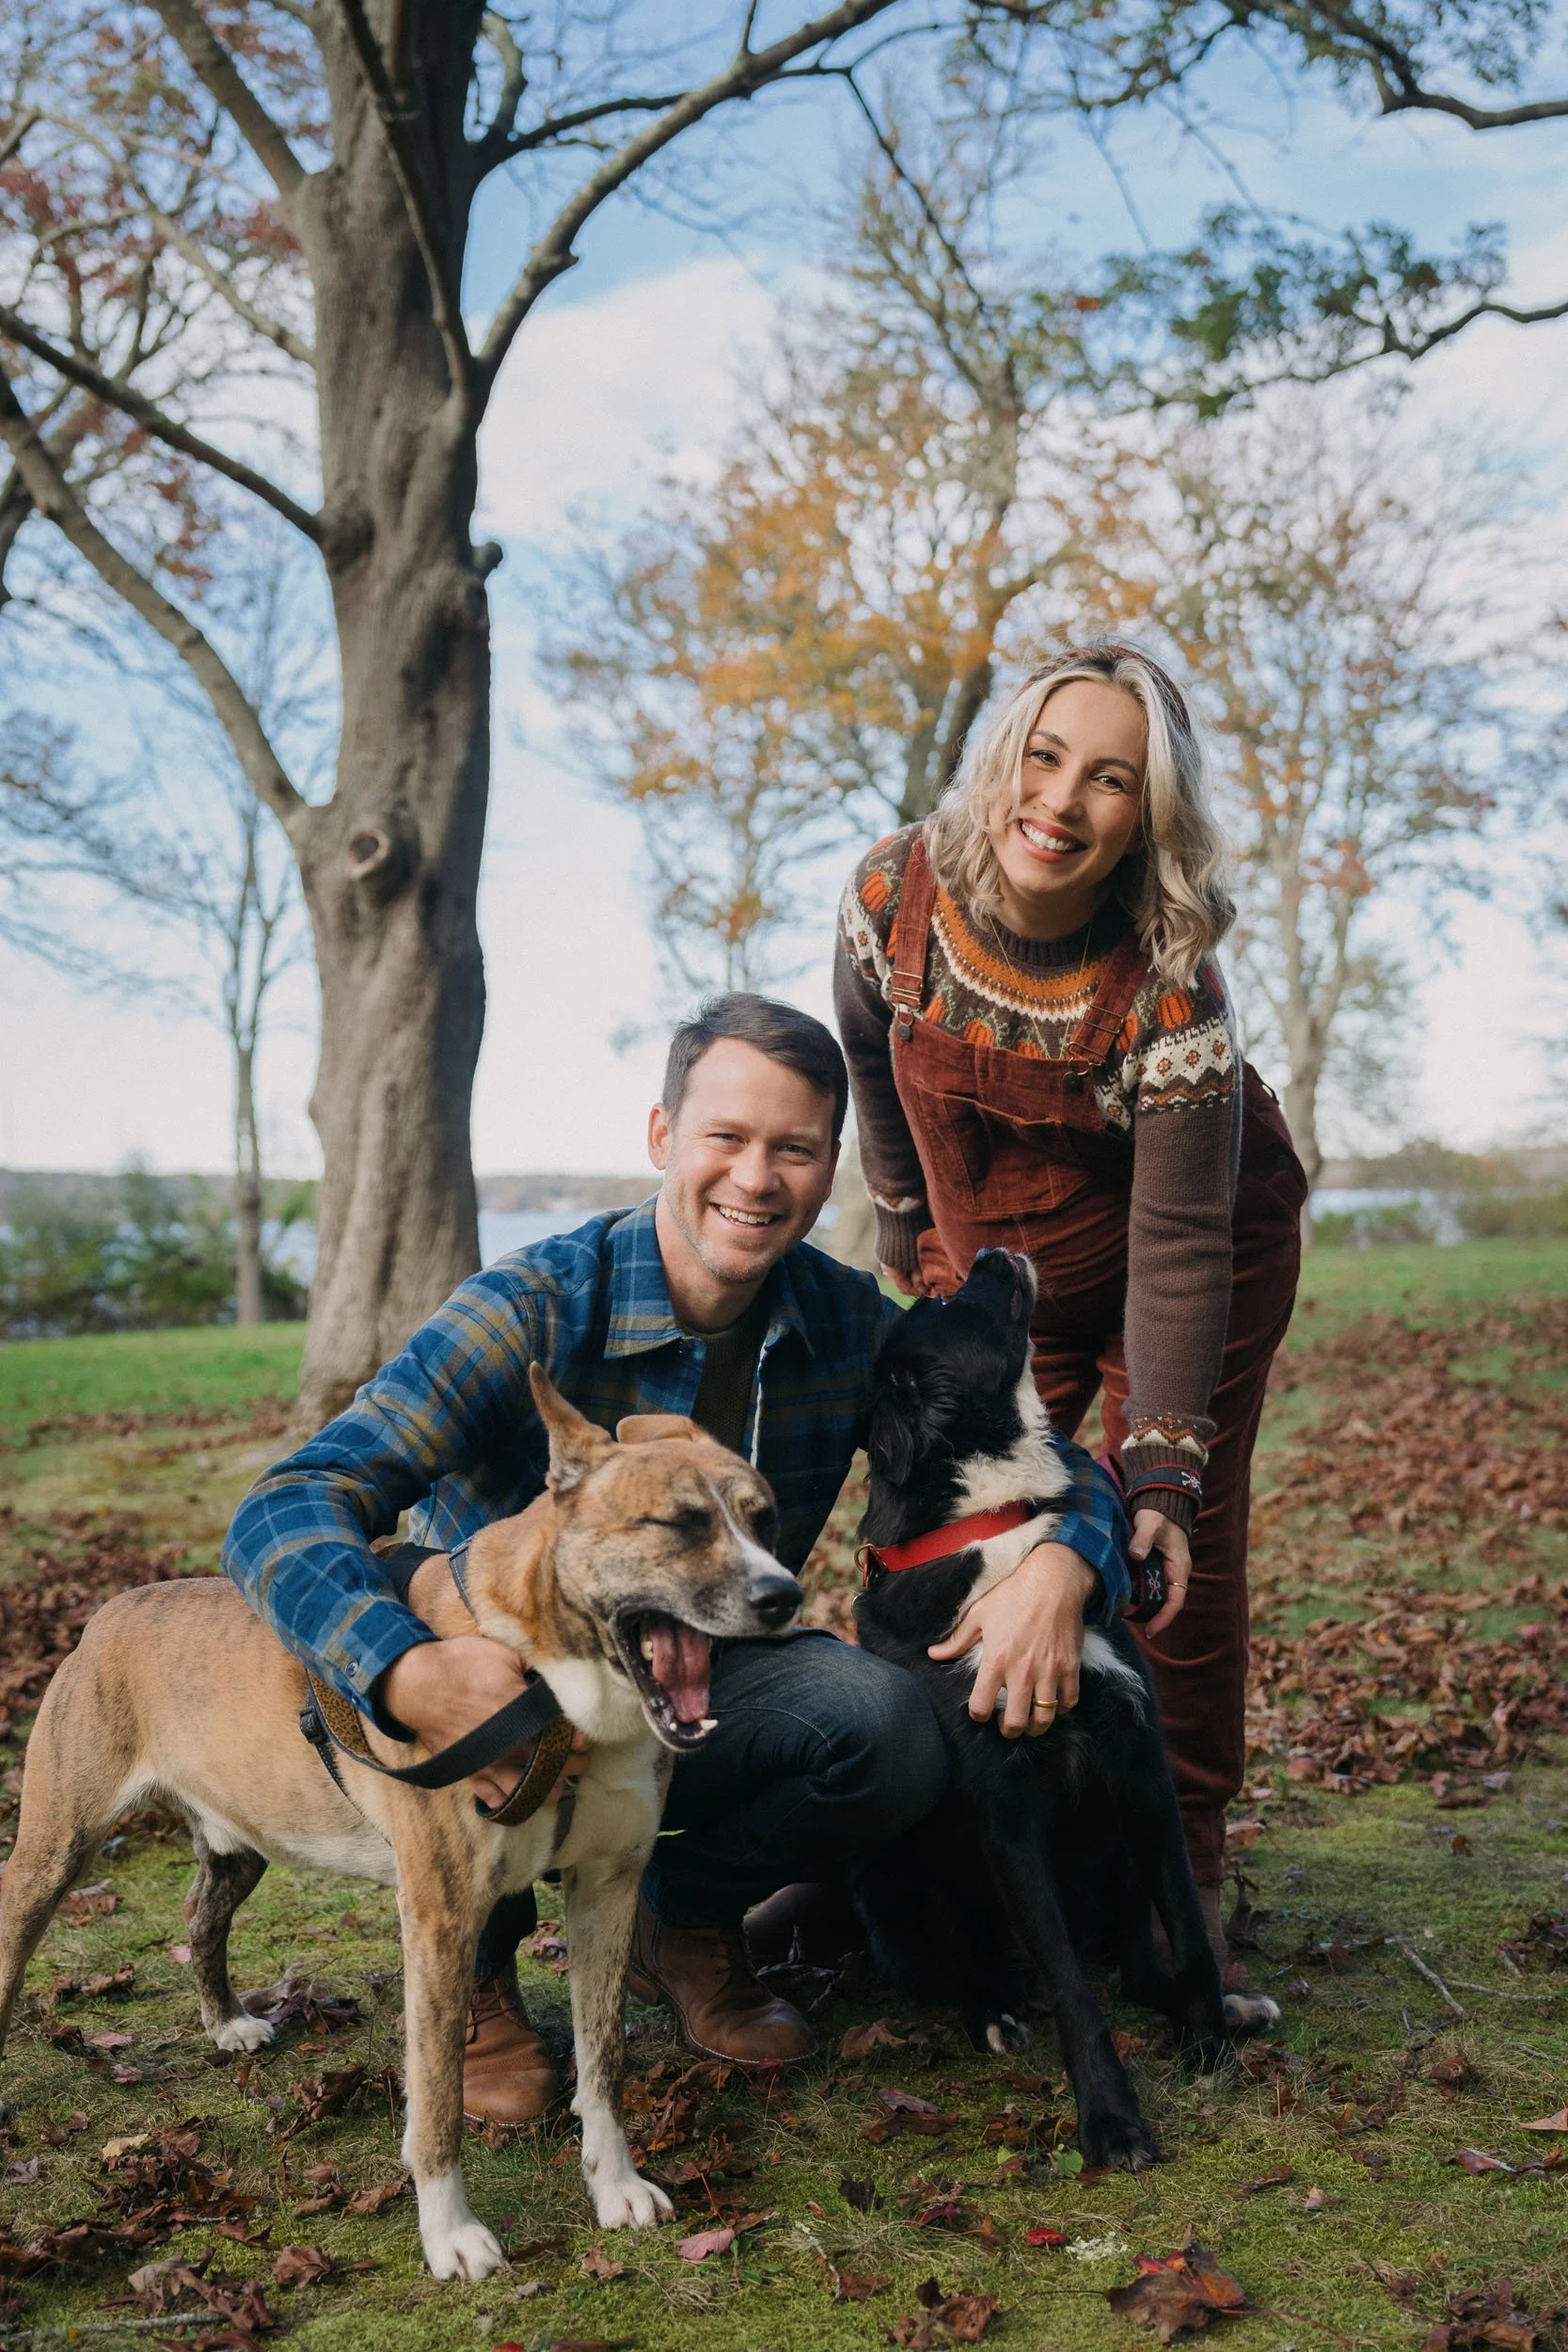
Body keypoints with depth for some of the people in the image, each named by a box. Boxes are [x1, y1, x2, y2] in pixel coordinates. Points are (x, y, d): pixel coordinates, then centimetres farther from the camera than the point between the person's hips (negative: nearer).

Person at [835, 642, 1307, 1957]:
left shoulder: (1169, 989, -31)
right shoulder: (896, 898, -23)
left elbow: (1180, 1245, -29)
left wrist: (1164, 1468, -34)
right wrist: (912, 1235, 9)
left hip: (1198, 1249, -3)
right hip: (989, 1260, 3)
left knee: (1180, 1556, -4)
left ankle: (1179, 1867, 10)